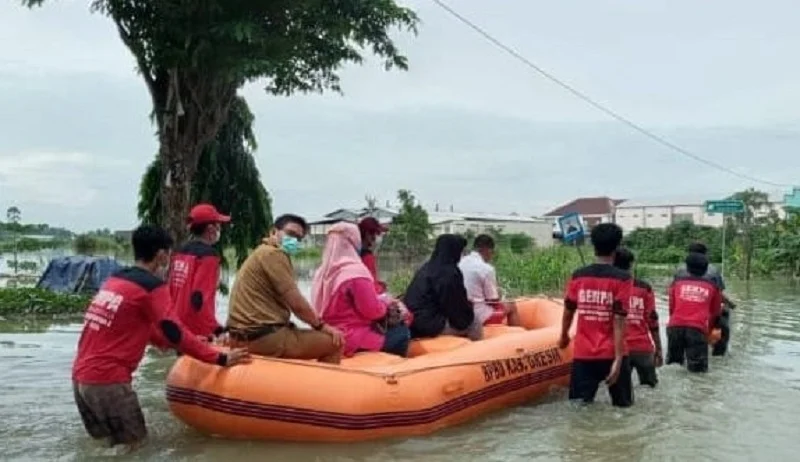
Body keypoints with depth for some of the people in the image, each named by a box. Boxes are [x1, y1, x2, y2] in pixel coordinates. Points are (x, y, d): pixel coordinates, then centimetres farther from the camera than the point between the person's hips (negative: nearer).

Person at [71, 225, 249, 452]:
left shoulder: (114, 280, 15)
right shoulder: (152, 287, -11)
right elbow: (175, 334, -15)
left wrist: (192, 344, 26)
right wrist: (220, 358, -9)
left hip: (81, 376, 9)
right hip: (107, 380, -9)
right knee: (133, 446, 2)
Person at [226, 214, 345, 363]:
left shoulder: (263, 253, 20)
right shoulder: (274, 254, -11)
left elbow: (289, 303, 19)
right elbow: (297, 303, -15)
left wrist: (316, 325, 13)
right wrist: (321, 325, 0)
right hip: (264, 336, -11)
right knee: (334, 342, -7)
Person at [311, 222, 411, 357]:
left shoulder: (322, 273, 7)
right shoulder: (356, 271, -18)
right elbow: (373, 310, -17)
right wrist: (387, 304, 5)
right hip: (355, 340, -8)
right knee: (402, 333, 4)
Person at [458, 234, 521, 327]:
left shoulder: (460, 263, 3)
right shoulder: (487, 268, -17)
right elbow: (493, 300, -10)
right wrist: (497, 294, 10)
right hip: (479, 316, -7)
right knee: (511, 308, 15)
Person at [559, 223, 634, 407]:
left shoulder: (578, 276, 0)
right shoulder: (622, 279, -9)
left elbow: (568, 312, 10)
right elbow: (619, 321, -15)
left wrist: (564, 337, 30)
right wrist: (618, 359, -14)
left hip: (582, 354, 2)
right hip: (611, 354, -2)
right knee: (623, 405, 14)